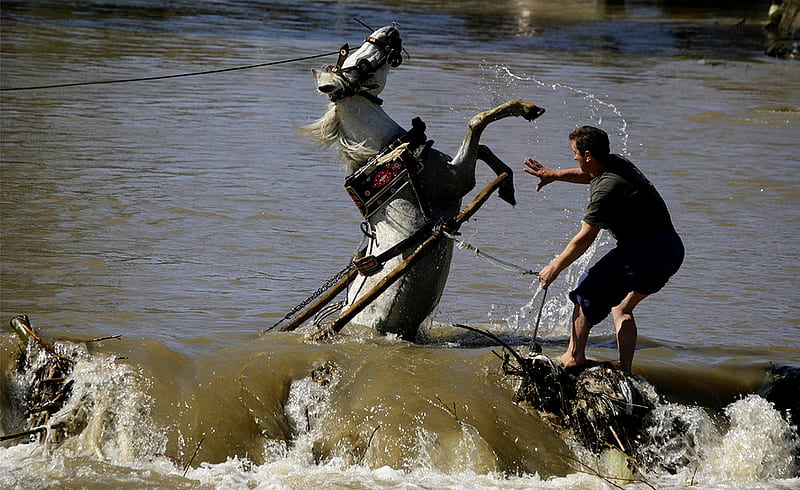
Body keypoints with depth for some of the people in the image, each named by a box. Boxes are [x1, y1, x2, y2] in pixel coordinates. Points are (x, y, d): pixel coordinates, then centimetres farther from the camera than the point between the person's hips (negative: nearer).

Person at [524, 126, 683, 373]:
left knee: (589, 287, 3)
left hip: (647, 249, -10)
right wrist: (554, 175, 29)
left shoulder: (607, 190, -18)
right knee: (621, 308, 20)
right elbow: (590, 175, 36)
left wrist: (554, 268, -2)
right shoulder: (616, 163, 9)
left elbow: (584, 239, -13)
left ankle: (574, 355, 6)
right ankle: (624, 371, 17)